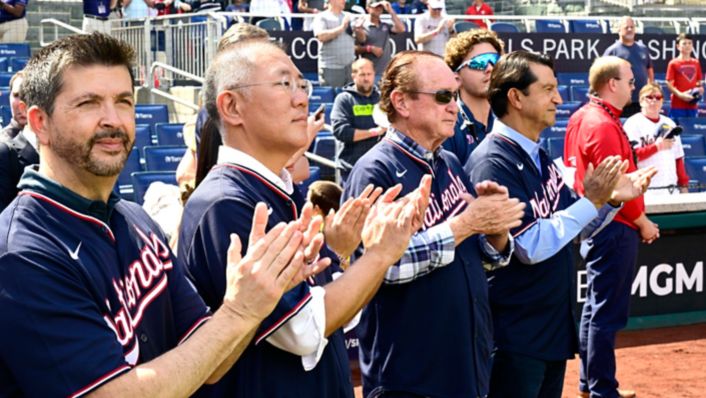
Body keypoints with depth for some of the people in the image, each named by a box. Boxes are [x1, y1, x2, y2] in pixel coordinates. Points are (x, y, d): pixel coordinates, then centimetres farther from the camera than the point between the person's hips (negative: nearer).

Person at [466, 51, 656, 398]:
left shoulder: (541, 158, 10)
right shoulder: (493, 163, -18)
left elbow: (571, 229, 15)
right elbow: (530, 247, -23)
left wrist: (611, 201, -2)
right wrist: (591, 201, -20)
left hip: (556, 326, 9)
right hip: (515, 336, -9)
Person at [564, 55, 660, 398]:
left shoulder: (582, 117, 10)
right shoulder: (604, 126, -19)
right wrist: (644, 224, -10)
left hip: (595, 225, 10)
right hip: (615, 229, -10)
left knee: (595, 307, 17)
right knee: (608, 313, -4)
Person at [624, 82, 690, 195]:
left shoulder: (670, 124, 19)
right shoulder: (633, 123, -1)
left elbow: (678, 158, 19)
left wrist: (684, 184, 14)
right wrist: (657, 146, -21)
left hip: (672, 189, 6)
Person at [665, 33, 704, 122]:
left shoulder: (696, 63, 9)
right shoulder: (673, 63, -3)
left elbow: (699, 82, 18)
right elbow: (669, 84, -6)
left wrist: (700, 89, -4)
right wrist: (680, 95, -18)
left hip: (692, 105, 4)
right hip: (677, 104, -4)